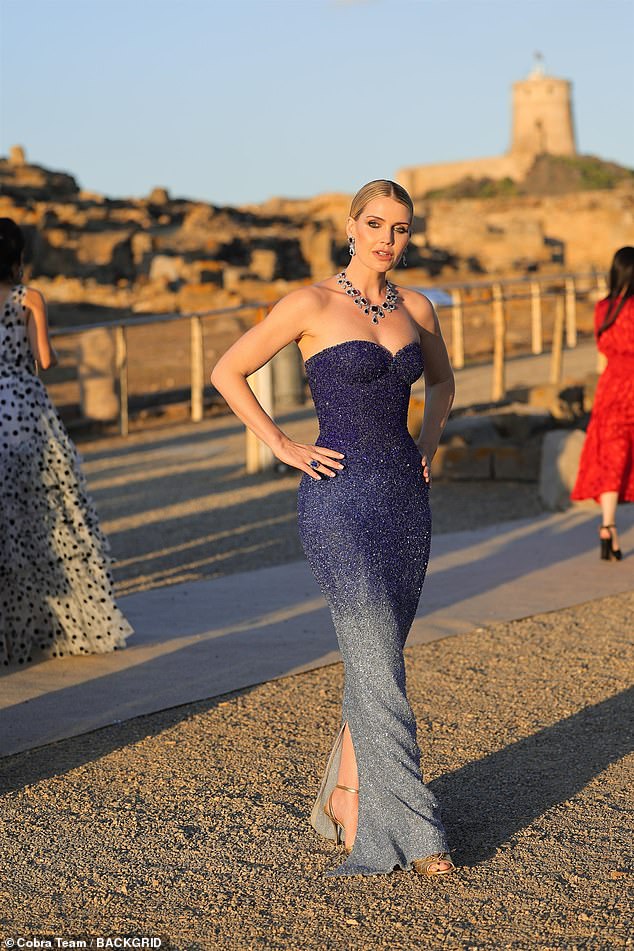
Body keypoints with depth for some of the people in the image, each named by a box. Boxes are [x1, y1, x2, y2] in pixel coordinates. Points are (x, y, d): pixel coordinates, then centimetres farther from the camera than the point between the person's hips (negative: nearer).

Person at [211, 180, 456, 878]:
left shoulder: (416, 308, 9)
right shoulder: (312, 304, -6)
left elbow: (441, 380, 29)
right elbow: (227, 373, -1)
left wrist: (428, 442, 12)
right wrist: (285, 448, -5)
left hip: (406, 497, 6)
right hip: (341, 499, -6)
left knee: (374, 660, 10)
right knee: (378, 664, -8)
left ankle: (342, 803, 24)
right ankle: (409, 829, -2)